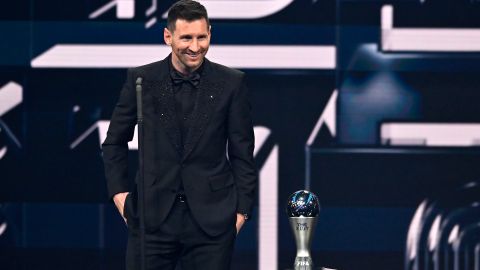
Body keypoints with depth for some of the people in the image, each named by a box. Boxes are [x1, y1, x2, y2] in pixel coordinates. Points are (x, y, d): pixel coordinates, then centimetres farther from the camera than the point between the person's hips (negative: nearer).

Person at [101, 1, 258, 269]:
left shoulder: (231, 83, 1)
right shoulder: (141, 79, 2)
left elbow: (242, 153, 5)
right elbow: (115, 142, 13)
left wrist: (242, 209, 1)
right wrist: (119, 191, 5)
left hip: (211, 220, 0)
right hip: (152, 216, 1)